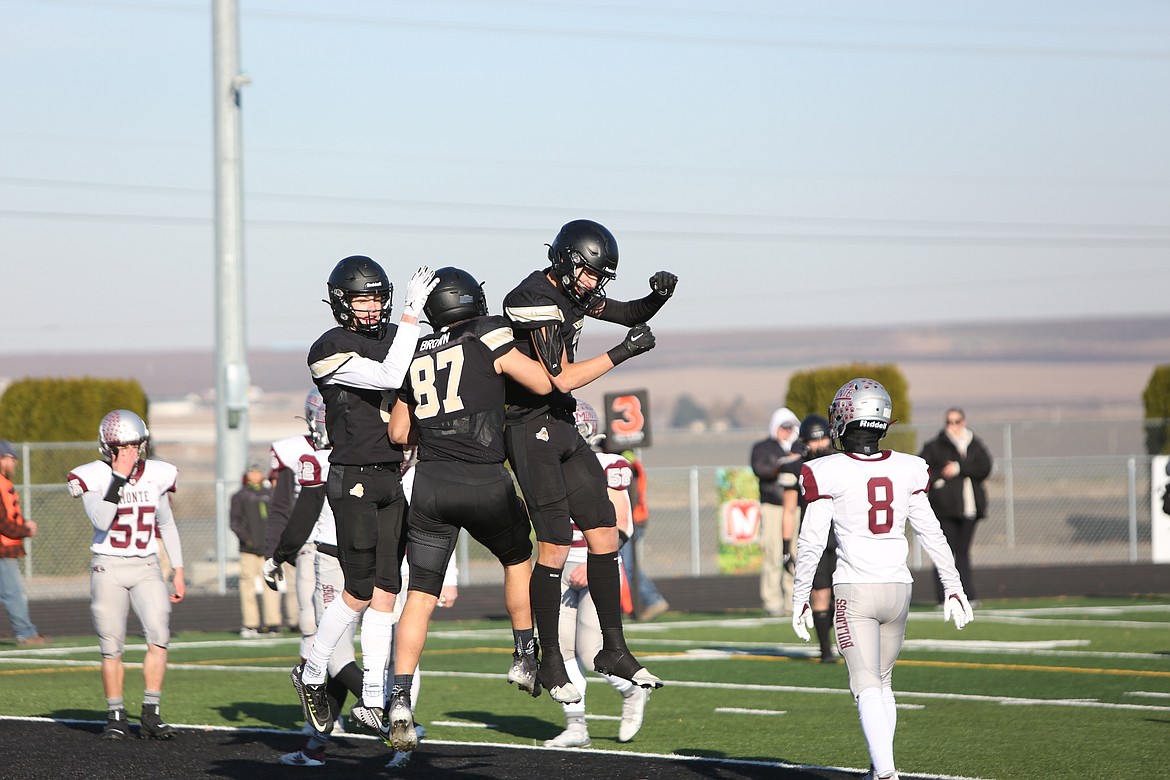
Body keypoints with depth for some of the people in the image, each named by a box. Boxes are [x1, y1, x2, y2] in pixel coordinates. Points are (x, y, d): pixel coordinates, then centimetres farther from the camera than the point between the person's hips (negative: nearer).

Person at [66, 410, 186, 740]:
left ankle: (151, 714, -6)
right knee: (112, 648, -1)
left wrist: (178, 572, 15)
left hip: (147, 567, 2)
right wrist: (119, 477, -24)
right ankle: (116, 718, 10)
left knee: (159, 638, -14)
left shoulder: (157, 475, 4)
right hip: (109, 568, -2)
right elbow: (101, 521, -21)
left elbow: (167, 525, 16)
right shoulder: (93, 477, -7)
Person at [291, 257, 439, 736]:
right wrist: (413, 313, -20)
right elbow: (389, 378, -21)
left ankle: (373, 700, 5)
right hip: (353, 481, -6)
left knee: (385, 592, 3)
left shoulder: (394, 338, 13)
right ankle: (312, 674, 14)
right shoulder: (328, 351, -10)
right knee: (361, 592, -7)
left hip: (394, 480, 6)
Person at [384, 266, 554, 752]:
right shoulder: (489, 338, -2)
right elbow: (544, 384, 2)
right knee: (518, 560, 26)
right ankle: (526, 659, 31)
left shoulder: (417, 356, 13)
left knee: (421, 596, 4)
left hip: (430, 482, 3)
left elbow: (398, 434, 18)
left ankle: (400, 702, -6)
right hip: (484, 484, -3)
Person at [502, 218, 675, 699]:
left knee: (604, 533, 8)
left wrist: (658, 297, 0)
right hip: (531, 429, -9)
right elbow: (562, 379, -23)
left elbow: (631, 315, 22)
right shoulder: (536, 302, -19)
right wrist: (624, 352, -20)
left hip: (561, 426, 10)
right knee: (555, 547, -10)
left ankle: (613, 649, 14)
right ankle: (550, 662, 1)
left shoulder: (573, 293, 9)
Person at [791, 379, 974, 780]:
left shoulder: (829, 474, -9)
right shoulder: (906, 470, 2)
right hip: (897, 587, 4)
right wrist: (953, 586, 17)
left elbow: (811, 543, -7)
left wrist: (800, 597, 2)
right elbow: (932, 535, 8)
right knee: (883, 681, 20)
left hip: (854, 591, -4)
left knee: (867, 687, -6)